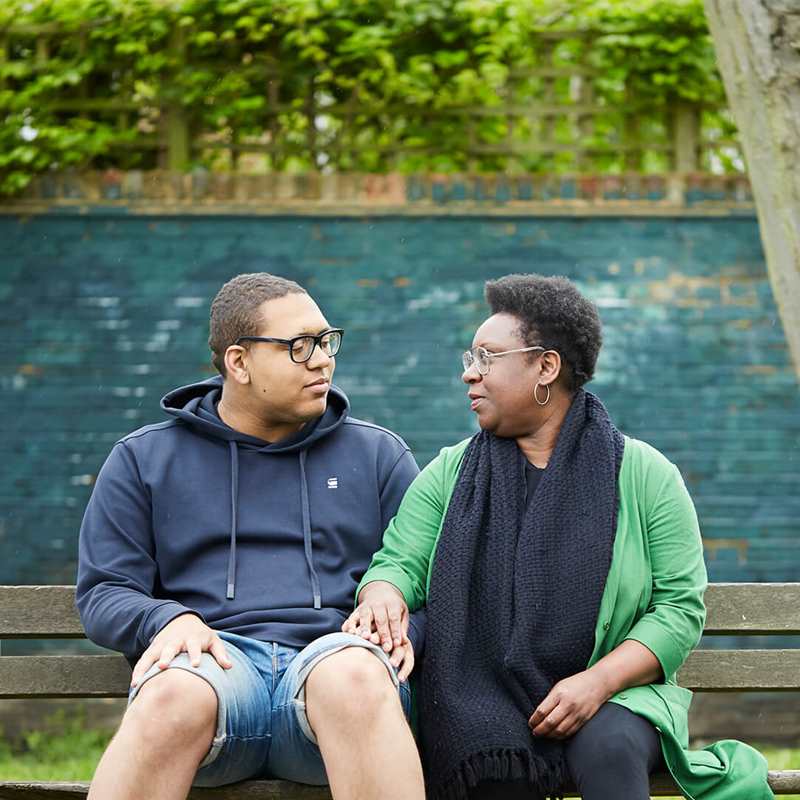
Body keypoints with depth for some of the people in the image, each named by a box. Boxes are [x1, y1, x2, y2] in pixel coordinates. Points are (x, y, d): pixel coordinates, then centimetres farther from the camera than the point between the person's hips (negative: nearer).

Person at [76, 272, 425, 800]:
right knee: (173, 695, -39)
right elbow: (104, 592, 14)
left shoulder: (377, 454, 22)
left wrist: (403, 629, -6)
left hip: (336, 661, 0)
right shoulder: (144, 459, 19)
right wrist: (169, 621, -9)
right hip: (213, 661, 0)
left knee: (356, 675, -39)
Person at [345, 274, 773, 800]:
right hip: (480, 694, 1)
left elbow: (681, 604, 0)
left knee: (610, 746, -35)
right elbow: (400, 563, 6)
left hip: (611, 693, -1)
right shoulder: (450, 474, 13)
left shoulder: (644, 474, 5)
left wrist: (598, 681, -15)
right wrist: (382, 597, -20)